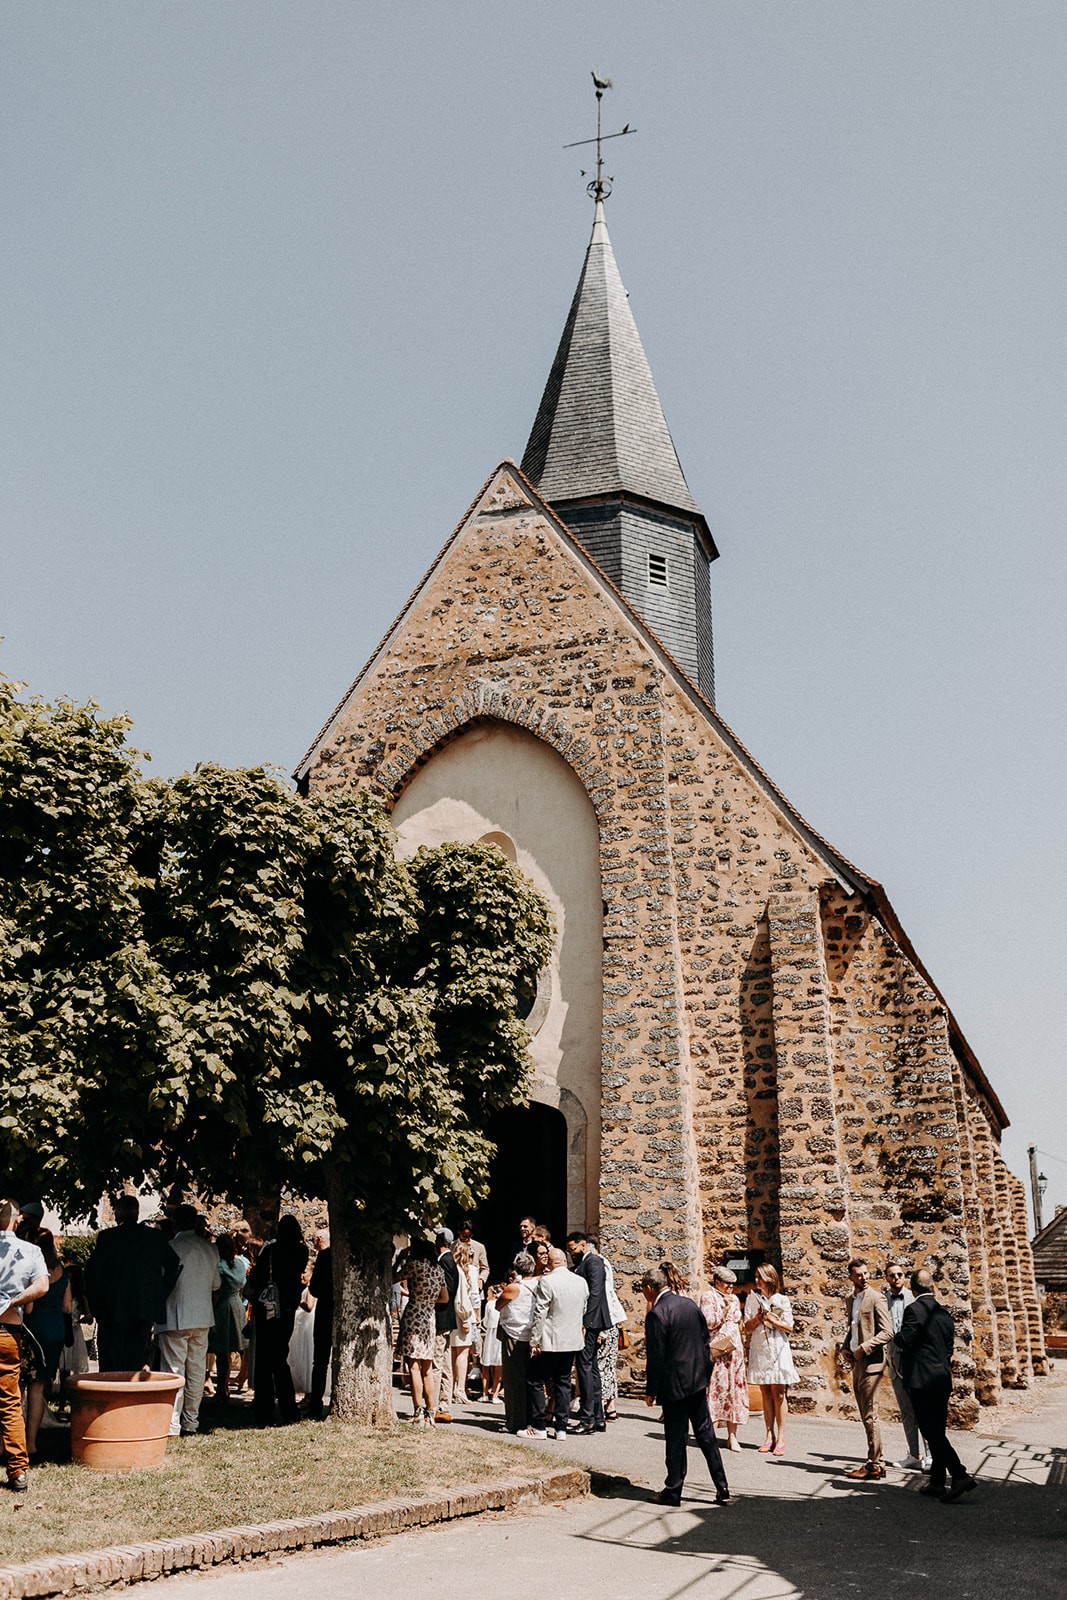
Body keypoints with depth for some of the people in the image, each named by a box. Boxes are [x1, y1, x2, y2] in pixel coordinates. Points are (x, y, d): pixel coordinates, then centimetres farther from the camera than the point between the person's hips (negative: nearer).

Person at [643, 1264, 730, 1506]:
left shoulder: (657, 1314, -17)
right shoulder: (688, 1303, 6)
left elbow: (655, 1357, -16)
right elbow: (705, 1339, 12)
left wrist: (651, 1391, -7)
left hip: (675, 1384, -7)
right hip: (698, 1379, 7)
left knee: (676, 1439, 4)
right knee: (705, 1433, 13)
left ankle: (673, 1491, 13)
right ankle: (722, 1488, 16)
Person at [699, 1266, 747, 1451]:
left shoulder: (734, 1299, 16)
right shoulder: (708, 1296, -2)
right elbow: (708, 1322, -10)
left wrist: (742, 1349, 16)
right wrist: (724, 1308, -17)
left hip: (735, 1350, 6)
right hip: (716, 1350, -6)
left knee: (735, 1389, 1)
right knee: (715, 1388, -7)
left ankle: (732, 1436, 4)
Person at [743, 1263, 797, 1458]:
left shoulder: (782, 1300, 1)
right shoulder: (752, 1299, 8)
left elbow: (789, 1327, -1)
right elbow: (747, 1327, 6)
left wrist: (772, 1319, -12)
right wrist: (758, 1318, -12)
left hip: (777, 1348, -3)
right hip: (759, 1348, 3)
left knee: (778, 1393, -4)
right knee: (765, 1392, 5)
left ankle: (781, 1438, -1)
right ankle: (769, 1436, 9)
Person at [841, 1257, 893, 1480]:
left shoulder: (876, 1298, -9)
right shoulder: (851, 1299, 15)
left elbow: (887, 1332, -14)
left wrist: (864, 1348, -17)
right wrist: (846, 1348, 10)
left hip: (871, 1362, -8)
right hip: (856, 1363, 8)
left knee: (870, 1415, -6)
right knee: (865, 1415, 10)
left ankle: (875, 1465, -1)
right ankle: (873, 1461, 16)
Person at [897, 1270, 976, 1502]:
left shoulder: (914, 1309, -11)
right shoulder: (945, 1313, 13)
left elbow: (904, 1341, -17)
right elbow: (949, 1348, 19)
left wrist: (897, 1336, 3)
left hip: (922, 1379, -8)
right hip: (943, 1379, 8)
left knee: (932, 1432, -6)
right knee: (937, 1432, 13)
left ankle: (960, 1475, -15)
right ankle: (937, 1482, 17)